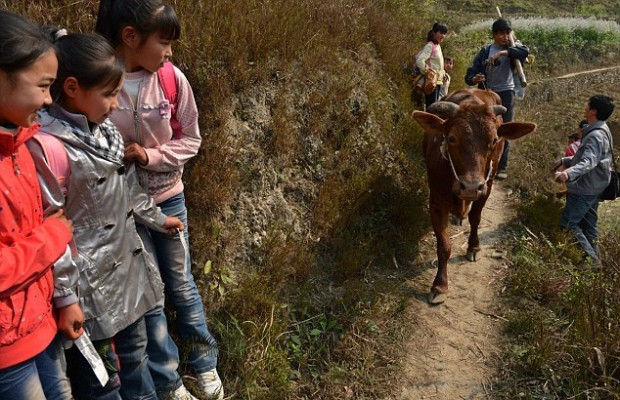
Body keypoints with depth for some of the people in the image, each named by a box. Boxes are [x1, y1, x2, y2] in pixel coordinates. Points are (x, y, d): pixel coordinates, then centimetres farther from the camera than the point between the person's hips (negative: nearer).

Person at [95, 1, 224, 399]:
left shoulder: (173, 79, -9)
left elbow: (191, 139, -2)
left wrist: (150, 155, -16)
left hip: (168, 198, 2)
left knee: (181, 284, 16)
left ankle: (205, 363, 35)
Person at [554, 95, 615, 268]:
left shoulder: (595, 135, -22)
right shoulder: (601, 131, 11)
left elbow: (589, 162, -37)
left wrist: (569, 173, -52)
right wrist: (566, 160, 29)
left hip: (585, 189, -10)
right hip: (593, 187, 10)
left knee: (568, 224, -6)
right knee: (588, 224, 16)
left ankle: (591, 258, -2)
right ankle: (594, 257, 24)